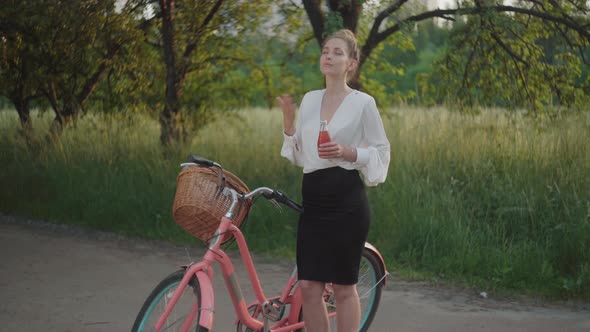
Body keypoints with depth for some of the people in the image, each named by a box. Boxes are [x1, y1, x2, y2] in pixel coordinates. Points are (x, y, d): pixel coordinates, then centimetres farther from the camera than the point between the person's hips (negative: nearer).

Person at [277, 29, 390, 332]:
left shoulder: (363, 102, -5)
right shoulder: (309, 100, 11)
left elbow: (381, 153, -3)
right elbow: (298, 156, 13)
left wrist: (346, 152, -19)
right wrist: (288, 118, 0)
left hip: (346, 200, -5)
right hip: (313, 197, 5)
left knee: (343, 286, 2)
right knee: (308, 286, 2)